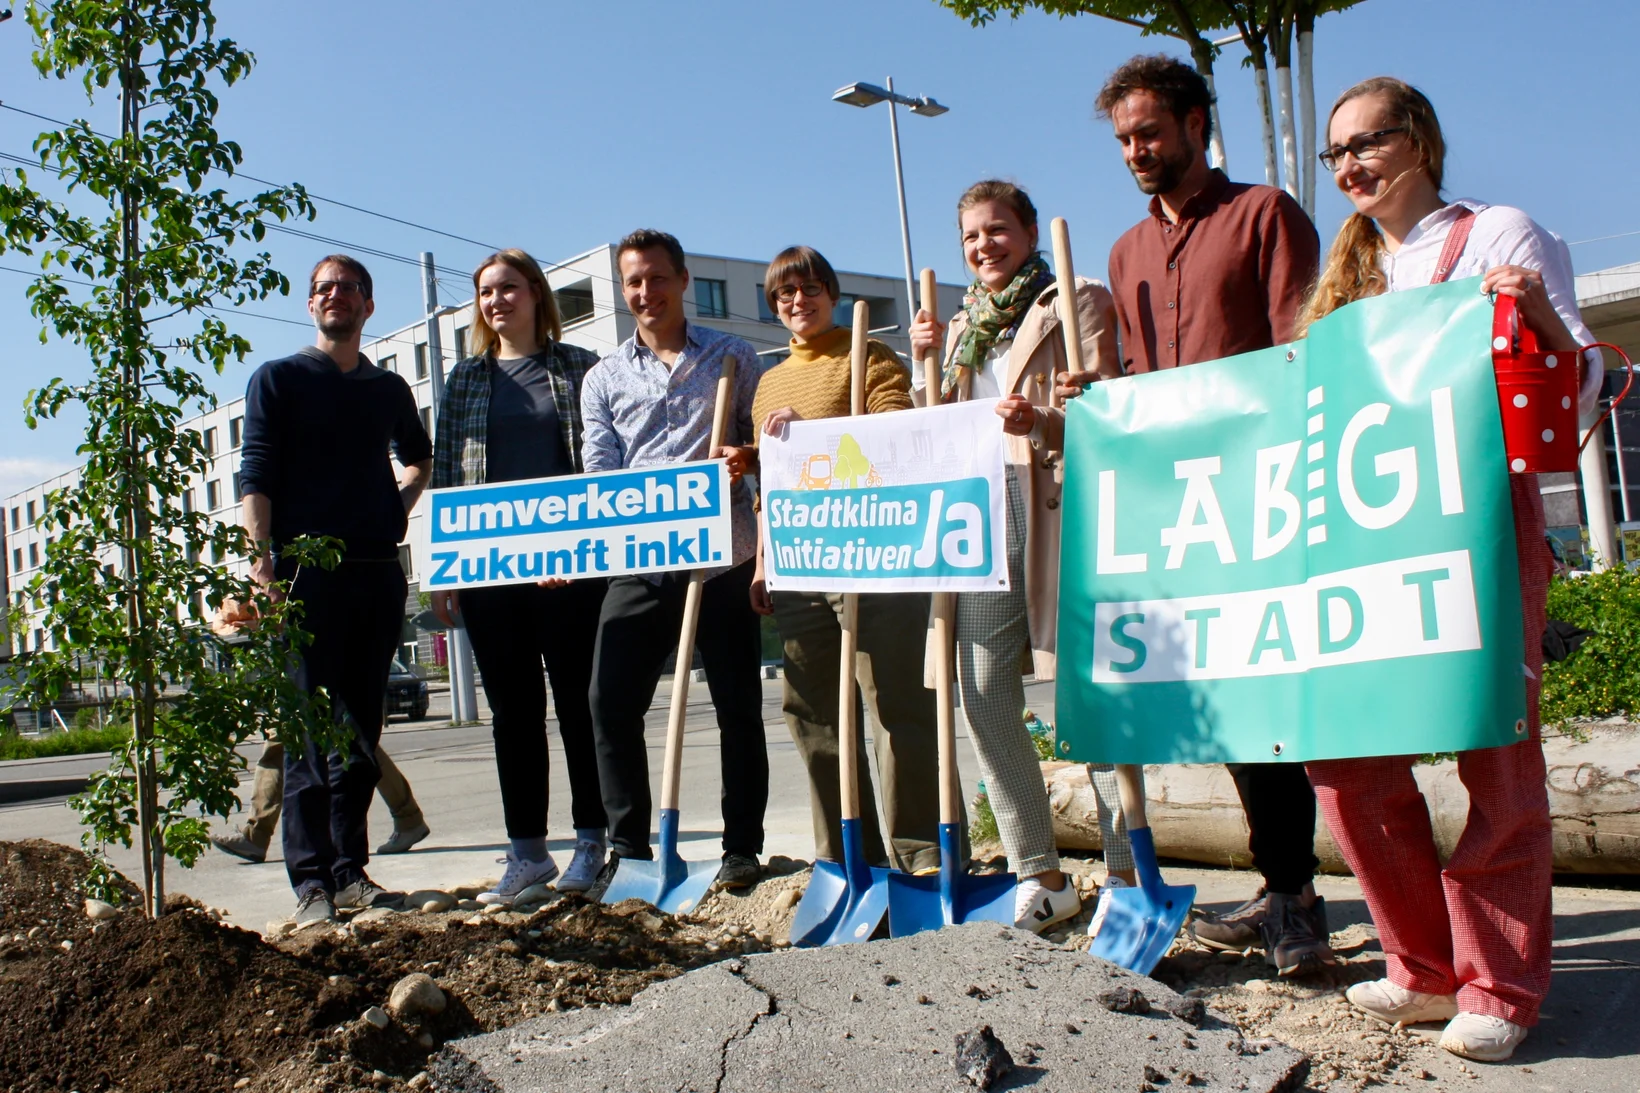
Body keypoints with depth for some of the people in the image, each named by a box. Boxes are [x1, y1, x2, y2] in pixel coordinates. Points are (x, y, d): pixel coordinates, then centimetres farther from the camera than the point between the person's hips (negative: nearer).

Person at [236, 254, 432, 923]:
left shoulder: (389, 389, 18)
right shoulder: (278, 379, 7)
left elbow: (419, 457, 36)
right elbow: (256, 476, -3)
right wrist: (262, 559, -15)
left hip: (378, 573, 4)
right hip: (307, 572, -4)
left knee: (362, 731, 6)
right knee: (310, 730, -6)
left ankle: (351, 872, 12)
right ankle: (312, 882, -3)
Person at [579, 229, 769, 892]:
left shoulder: (732, 357, 11)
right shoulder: (603, 379, 16)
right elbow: (599, 472, 7)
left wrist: (748, 456, -11)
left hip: (722, 557, -2)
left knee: (738, 706, 3)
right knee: (611, 701, -4)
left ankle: (742, 848, 15)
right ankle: (628, 848, 10)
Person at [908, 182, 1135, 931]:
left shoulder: (1078, 303, 4)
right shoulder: (962, 327, 22)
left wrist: (1042, 419, -24)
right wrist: (928, 363, 6)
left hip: (1057, 510, -6)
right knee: (983, 693, 1)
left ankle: (1128, 872, 7)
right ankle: (1040, 876, 11)